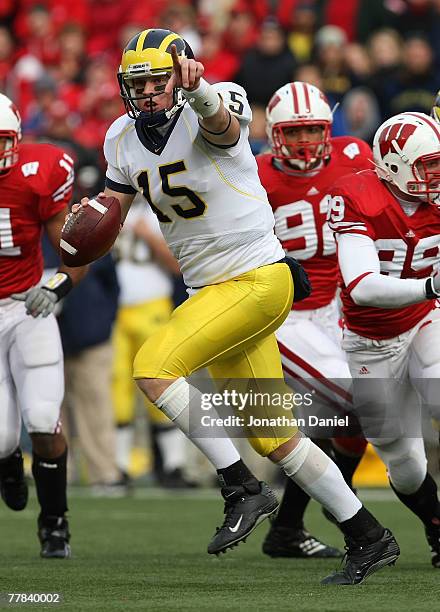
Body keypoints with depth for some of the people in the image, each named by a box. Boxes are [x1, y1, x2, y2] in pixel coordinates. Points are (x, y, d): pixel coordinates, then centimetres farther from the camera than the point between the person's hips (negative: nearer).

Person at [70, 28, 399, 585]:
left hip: (259, 279, -8)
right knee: (273, 438, 10)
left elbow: (221, 121, -41)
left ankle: (242, 490, -14)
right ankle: (368, 539, 20)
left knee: (154, 367, -22)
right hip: (213, 288, 8)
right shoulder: (123, 138, 6)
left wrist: (197, 89, -65)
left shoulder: (210, 111, -16)